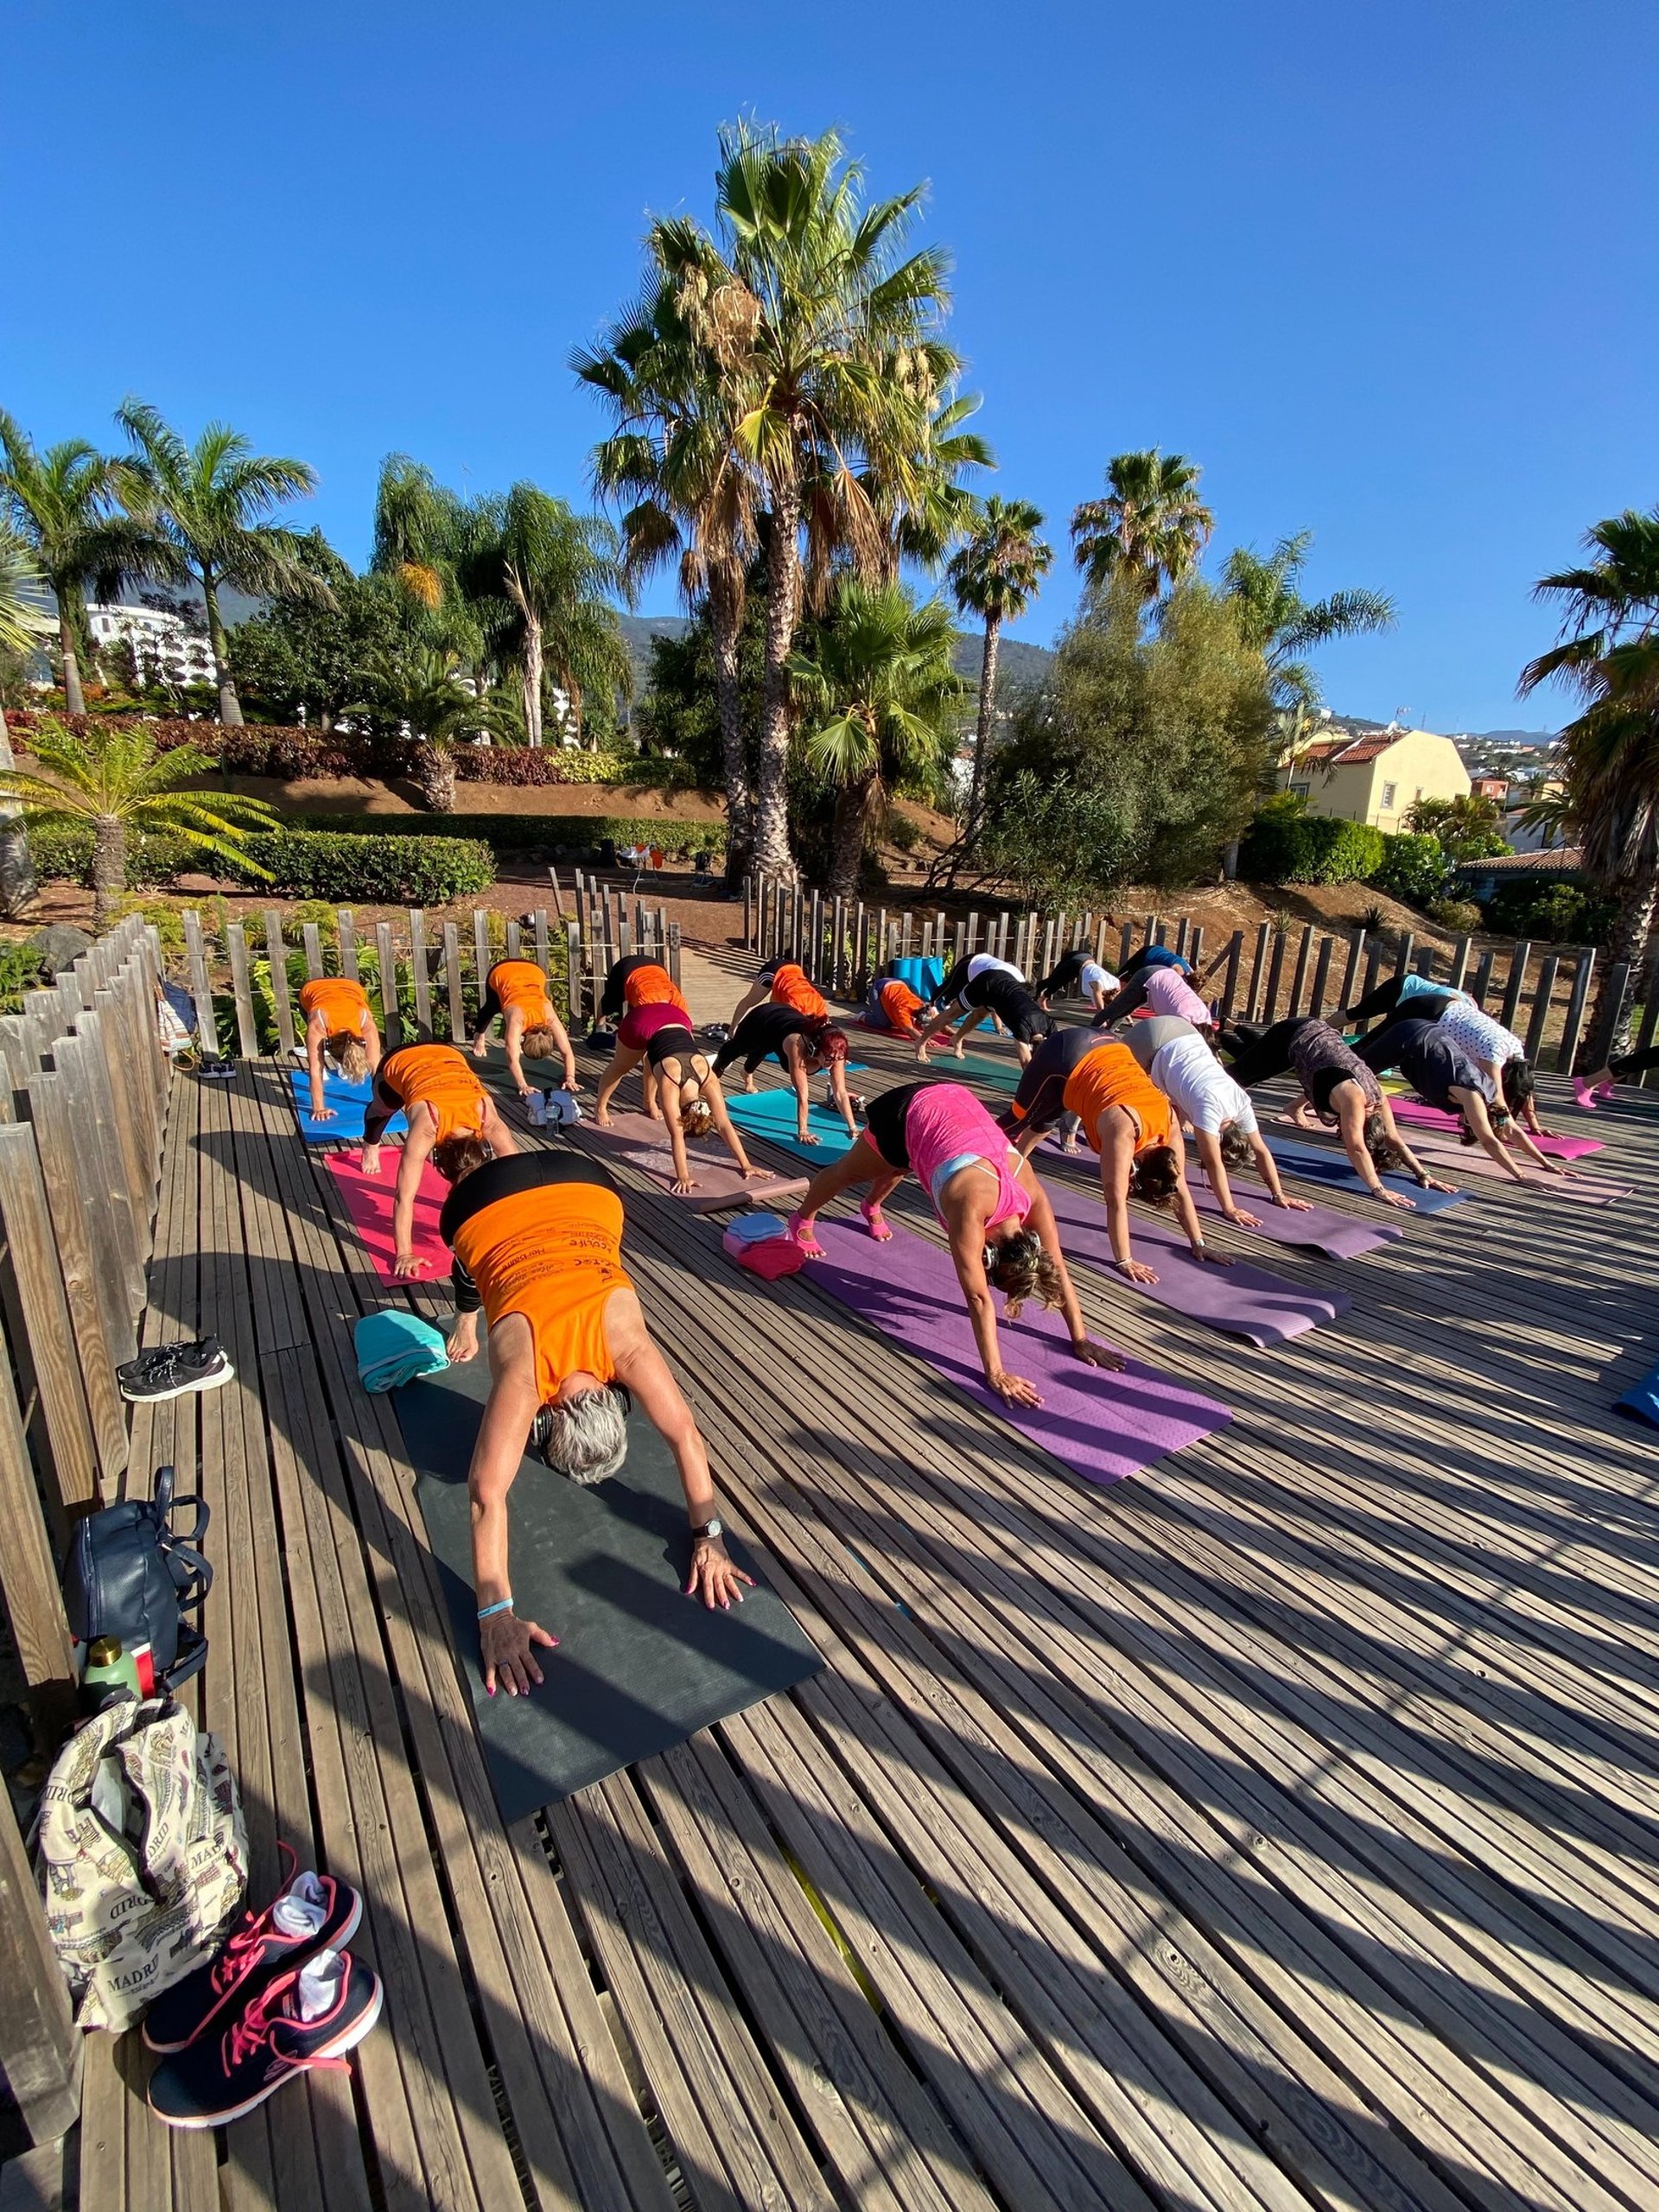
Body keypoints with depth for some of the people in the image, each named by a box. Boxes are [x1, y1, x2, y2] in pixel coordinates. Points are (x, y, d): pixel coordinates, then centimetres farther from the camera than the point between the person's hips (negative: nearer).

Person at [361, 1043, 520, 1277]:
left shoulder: (489, 1123, -39)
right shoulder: (427, 1128, -45)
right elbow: (404, 1197, -44)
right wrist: (404, 1254, -44)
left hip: (449, 1056, 1)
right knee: (382, 1110, 29)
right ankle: (370, 1145, 61)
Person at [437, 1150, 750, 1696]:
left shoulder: (627, 1343, -33)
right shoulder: (524, 1368, -36)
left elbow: (685, 1435, -24)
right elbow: (487, 1492, -35)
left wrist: (709, 1539, -21)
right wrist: (495, 1613, -35)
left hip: (583, 1186, 0)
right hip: (486, 1211, 0)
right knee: (477, 1298, 31)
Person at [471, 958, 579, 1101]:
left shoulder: (551, 1018, -35)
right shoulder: (517, 1020, -41)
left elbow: (568, 1052, -32)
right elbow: (513, 1059, -48)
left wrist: (570, 1079, -43)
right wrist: (523, 1085, -57)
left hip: (534, 972, 1)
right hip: (501, 974, -1)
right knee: (492, 1009, 28)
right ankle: (479, 1036, 57)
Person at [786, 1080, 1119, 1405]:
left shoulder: (1032, 1195, -25)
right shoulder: (972, 1206, -39)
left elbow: (1057, 1267, -14)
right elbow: (978, 1297, -37)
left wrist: (1080, 1339, -12)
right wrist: (995, 1374, -36)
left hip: (955, 1101, 5)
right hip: (907, 1114, -5)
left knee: (895, 1168, 36)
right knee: (849, 1172, 23)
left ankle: (871, 1208, 69)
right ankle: (802, 1220, 52)